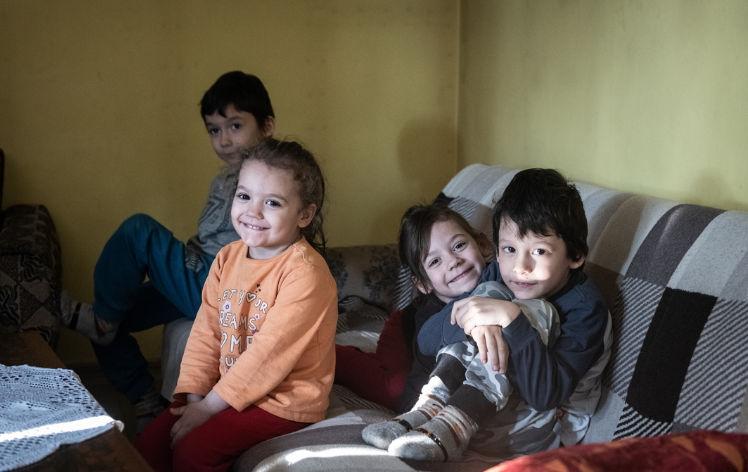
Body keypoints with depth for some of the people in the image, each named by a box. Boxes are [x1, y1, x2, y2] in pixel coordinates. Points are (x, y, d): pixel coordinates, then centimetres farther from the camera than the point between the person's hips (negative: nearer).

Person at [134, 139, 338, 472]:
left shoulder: (304, 272, -21)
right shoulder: (228, 258, 4)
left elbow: (271, 353, -23)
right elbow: (206, 333, 3)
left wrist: (208, 407, -19)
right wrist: (193, 396, -7)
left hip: (284, 400, -7)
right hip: (228, 388, 7)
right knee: (149, 443, -2)